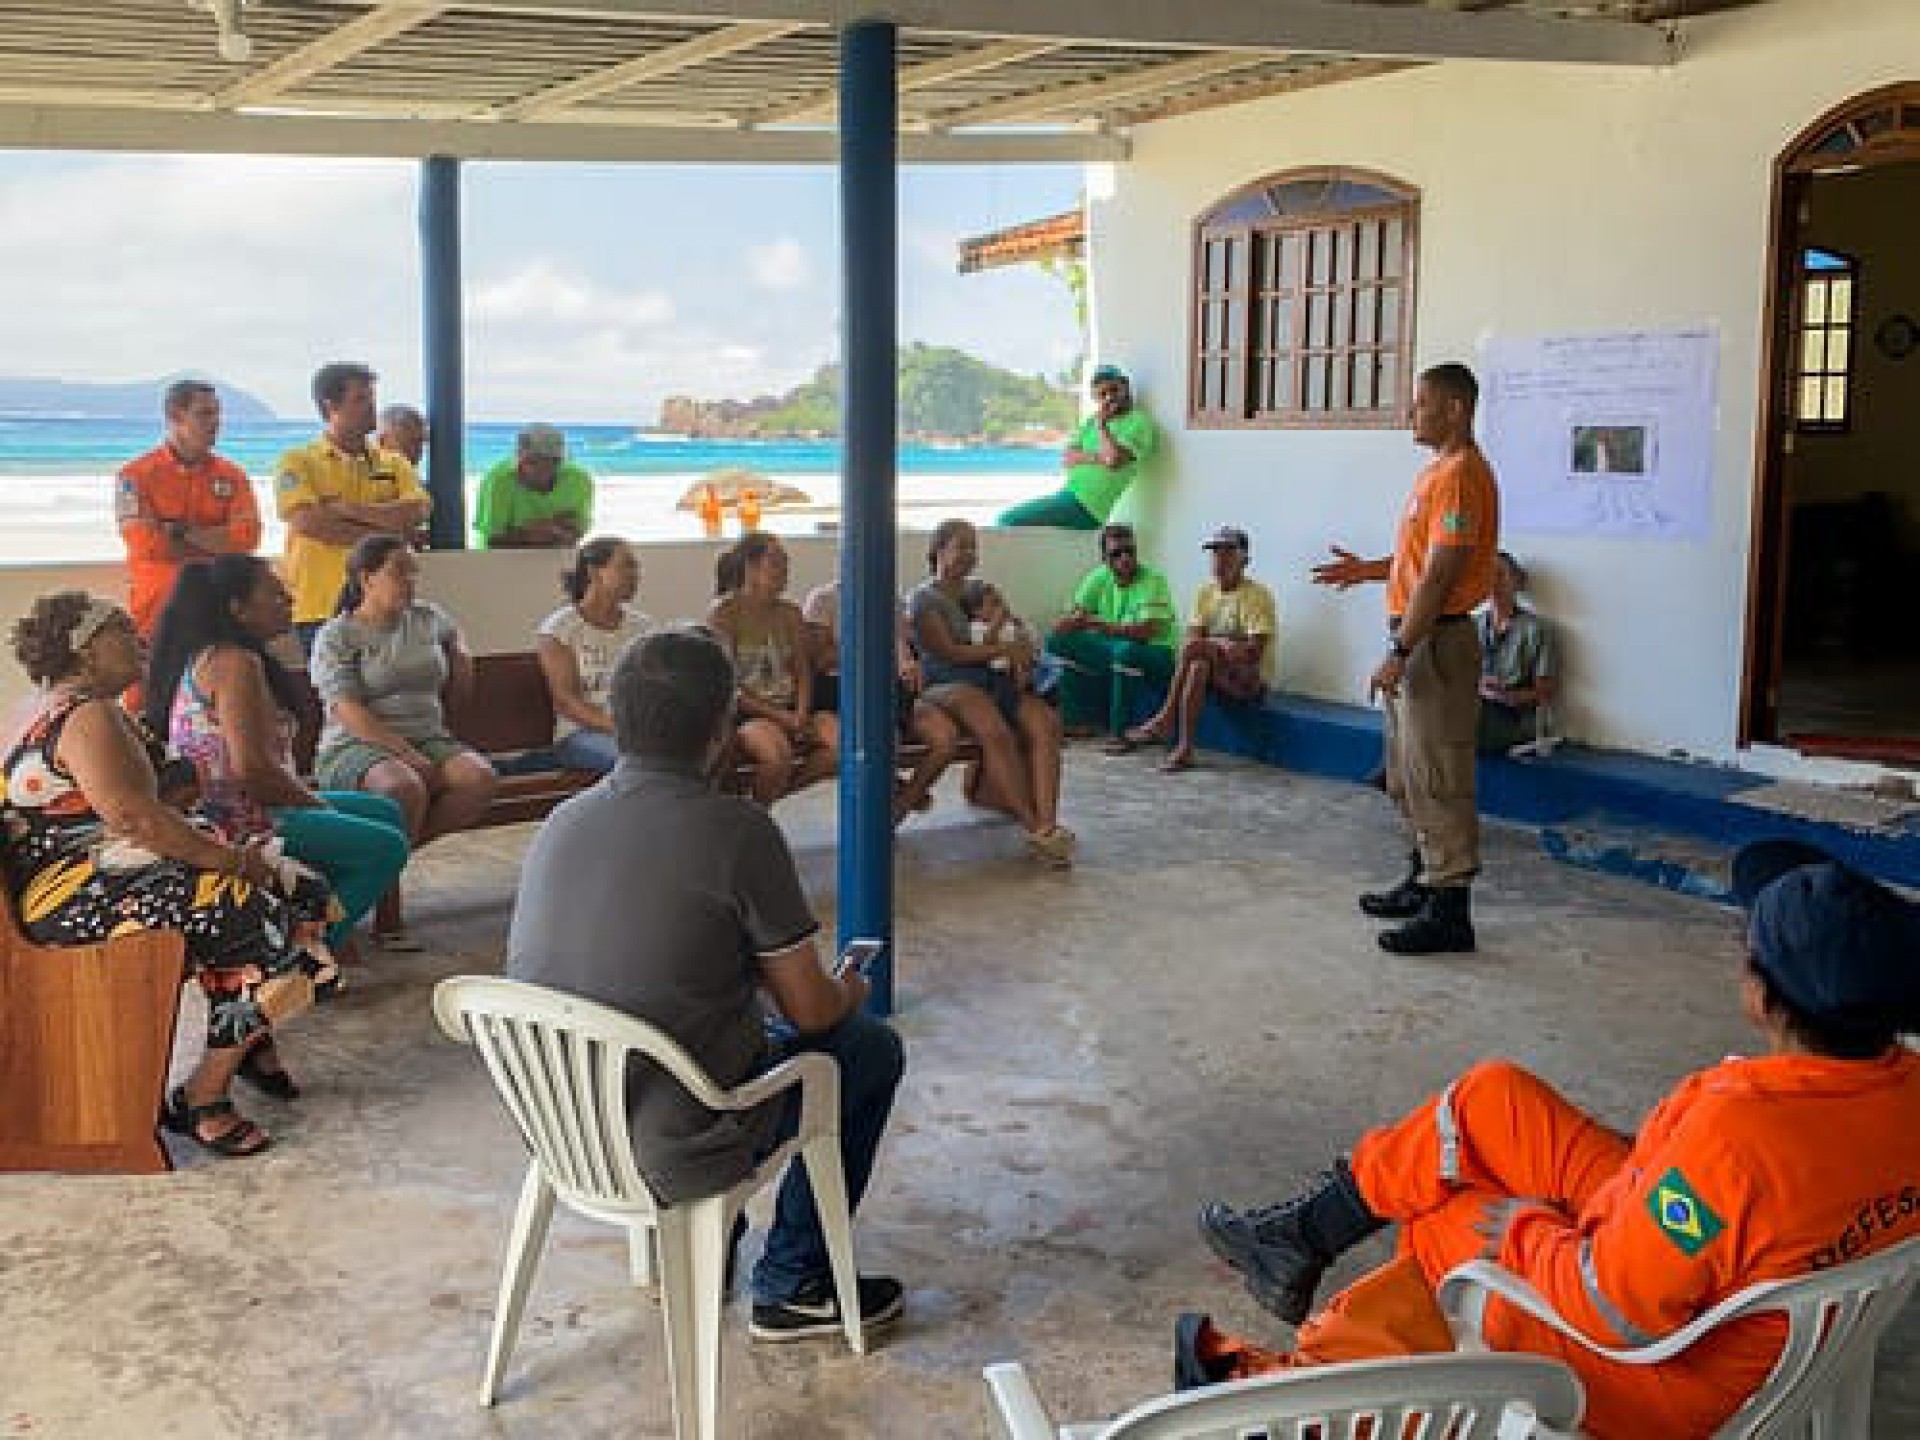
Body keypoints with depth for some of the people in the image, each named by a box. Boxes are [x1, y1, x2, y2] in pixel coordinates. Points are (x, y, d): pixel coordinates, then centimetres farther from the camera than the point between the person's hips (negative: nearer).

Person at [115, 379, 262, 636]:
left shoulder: (231, 475, 9)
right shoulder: (136, 475, 0)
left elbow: (246, 536, -4)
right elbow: (146, 542, -10)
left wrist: (181, 532, -10)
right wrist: (216, 542, -2)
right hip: (157, 608, -2)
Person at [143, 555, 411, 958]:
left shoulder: (209, 655, 15)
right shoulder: (235, 663, -18)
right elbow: (252, 768, -26)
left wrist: (307, 795, 7)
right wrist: (313, 801, -11)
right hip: (236, 823, -11)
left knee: (387, 814, 16)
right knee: (387, 848, -13)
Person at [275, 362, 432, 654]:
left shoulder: (394, 464, 14)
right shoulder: (299, 463, 3)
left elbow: (415, 513, -4)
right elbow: (308, 523, -12)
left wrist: (348, 509, -10)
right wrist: (381, 535, -7)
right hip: (320, 611, -3)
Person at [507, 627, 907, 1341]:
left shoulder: (561, 820, -1)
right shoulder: (735, 829, -20)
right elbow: (811, 1011, -11)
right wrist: (852, 990, 13)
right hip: (674, 1155, -6)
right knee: (871, 1047, 17)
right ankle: (793, 1285, 25)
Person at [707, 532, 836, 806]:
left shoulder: (790, 614, 13)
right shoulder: (722, 614, -4)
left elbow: (803, 673, 12)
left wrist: (801, 714, -9)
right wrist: (780, 718, -16)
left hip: (790, 709, 6)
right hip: (746, 712, -6)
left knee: (839, 741, -22)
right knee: (778, 753, -37)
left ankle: (773, 793, -9)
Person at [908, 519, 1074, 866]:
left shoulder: (978, 590, 22)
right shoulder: (923, 599, 3)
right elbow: (951, 652, -6)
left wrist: (1020, 655, -5)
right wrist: (1006, 648, -8)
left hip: (990, 678, 6)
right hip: (947, 684, -6)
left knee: (1047, 721, -24)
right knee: (997, 732, -36)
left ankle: (1047, 822, -36)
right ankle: (1033, 828, -36)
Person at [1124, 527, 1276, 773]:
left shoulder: (1257, 595, -10)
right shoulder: (1207, 592, 9)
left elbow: (1254, 650, -19)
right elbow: (1192, 634, 4)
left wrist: (1207, 645, -22)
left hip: (1251, 679, -5)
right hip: (1213, 671, 5)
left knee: (1196, 649, -29)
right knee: (1197, 667, -30)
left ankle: (1166, 717, -23)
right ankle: (1184, 749, -37)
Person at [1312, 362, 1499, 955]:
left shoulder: (1462, 475, -17)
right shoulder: (1439, 471, 16)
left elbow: (1440, 574, -22)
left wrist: (1399, 653, -22)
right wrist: (1367, 569, 11)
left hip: (1436, 643, -11)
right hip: (1415, 638, 11)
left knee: (1437, 780, -7)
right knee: (1408, 775, 18)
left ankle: (1450, 912, -2)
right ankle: (1424, 881, 30)